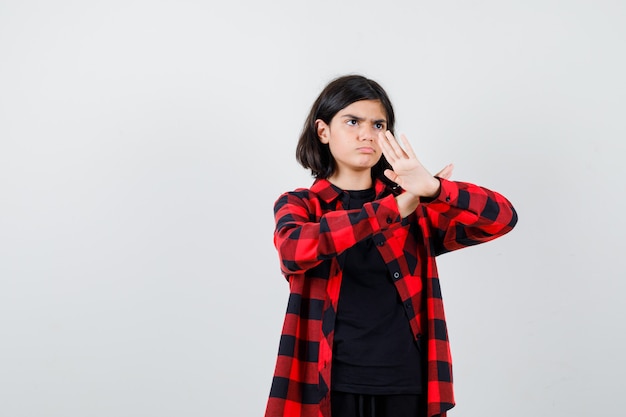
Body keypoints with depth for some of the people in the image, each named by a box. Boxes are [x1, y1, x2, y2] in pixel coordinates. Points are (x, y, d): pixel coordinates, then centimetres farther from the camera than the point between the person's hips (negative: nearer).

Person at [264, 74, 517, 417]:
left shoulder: (415, 208, 6)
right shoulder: (298, 206, 3)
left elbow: (503, 217, -6)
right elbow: (292, 250, -20)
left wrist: (432, 189, -23)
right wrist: (393, 207, -19)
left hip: (407, 386, 2)